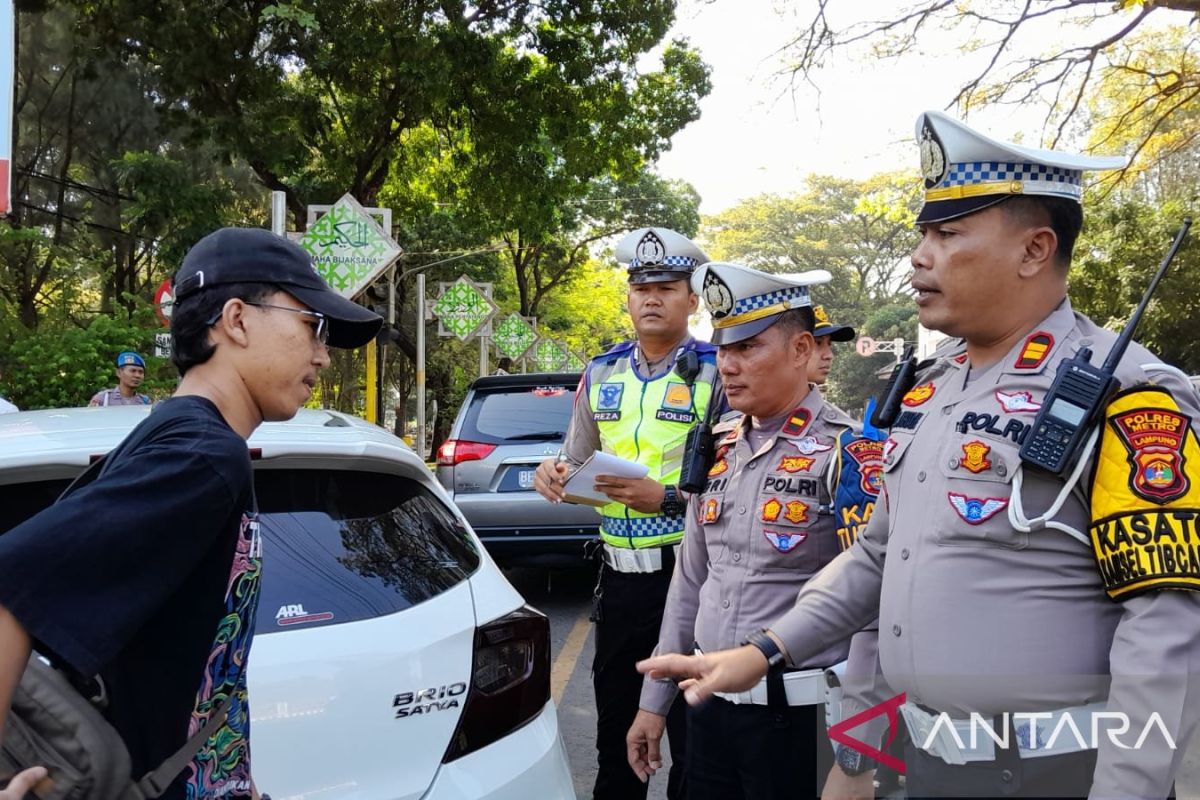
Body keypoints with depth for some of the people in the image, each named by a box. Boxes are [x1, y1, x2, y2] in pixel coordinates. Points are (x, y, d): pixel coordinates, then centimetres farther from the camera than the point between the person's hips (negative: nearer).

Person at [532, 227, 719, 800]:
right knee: (614, 731, 19)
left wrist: (668, 498, -25)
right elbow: (575, 463, 18)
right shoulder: (602, 374, 10)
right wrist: (553, 474, -4)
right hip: (618, 574, 6)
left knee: (690, 736, 7)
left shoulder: (715, 374, -8)